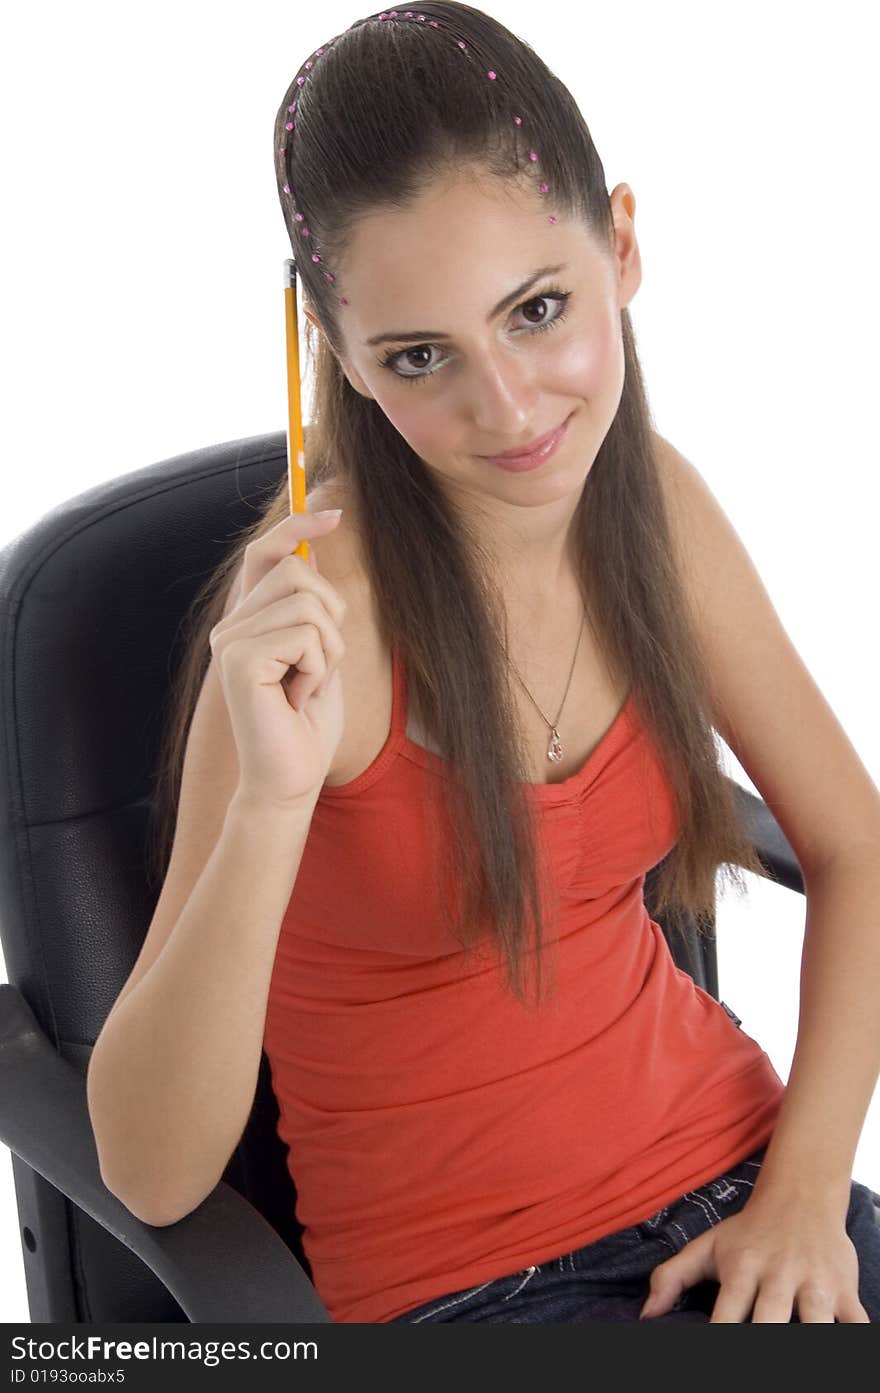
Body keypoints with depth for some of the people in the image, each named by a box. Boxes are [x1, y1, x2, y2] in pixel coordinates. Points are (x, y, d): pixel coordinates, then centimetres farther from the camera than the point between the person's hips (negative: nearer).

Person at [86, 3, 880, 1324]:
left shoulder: (653, 499, -5)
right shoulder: (311, 603, -19)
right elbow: (151, 1174, -21)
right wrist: (271, 803, -35)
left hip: (727, 1177, 5)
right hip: (453, 1277, -5)